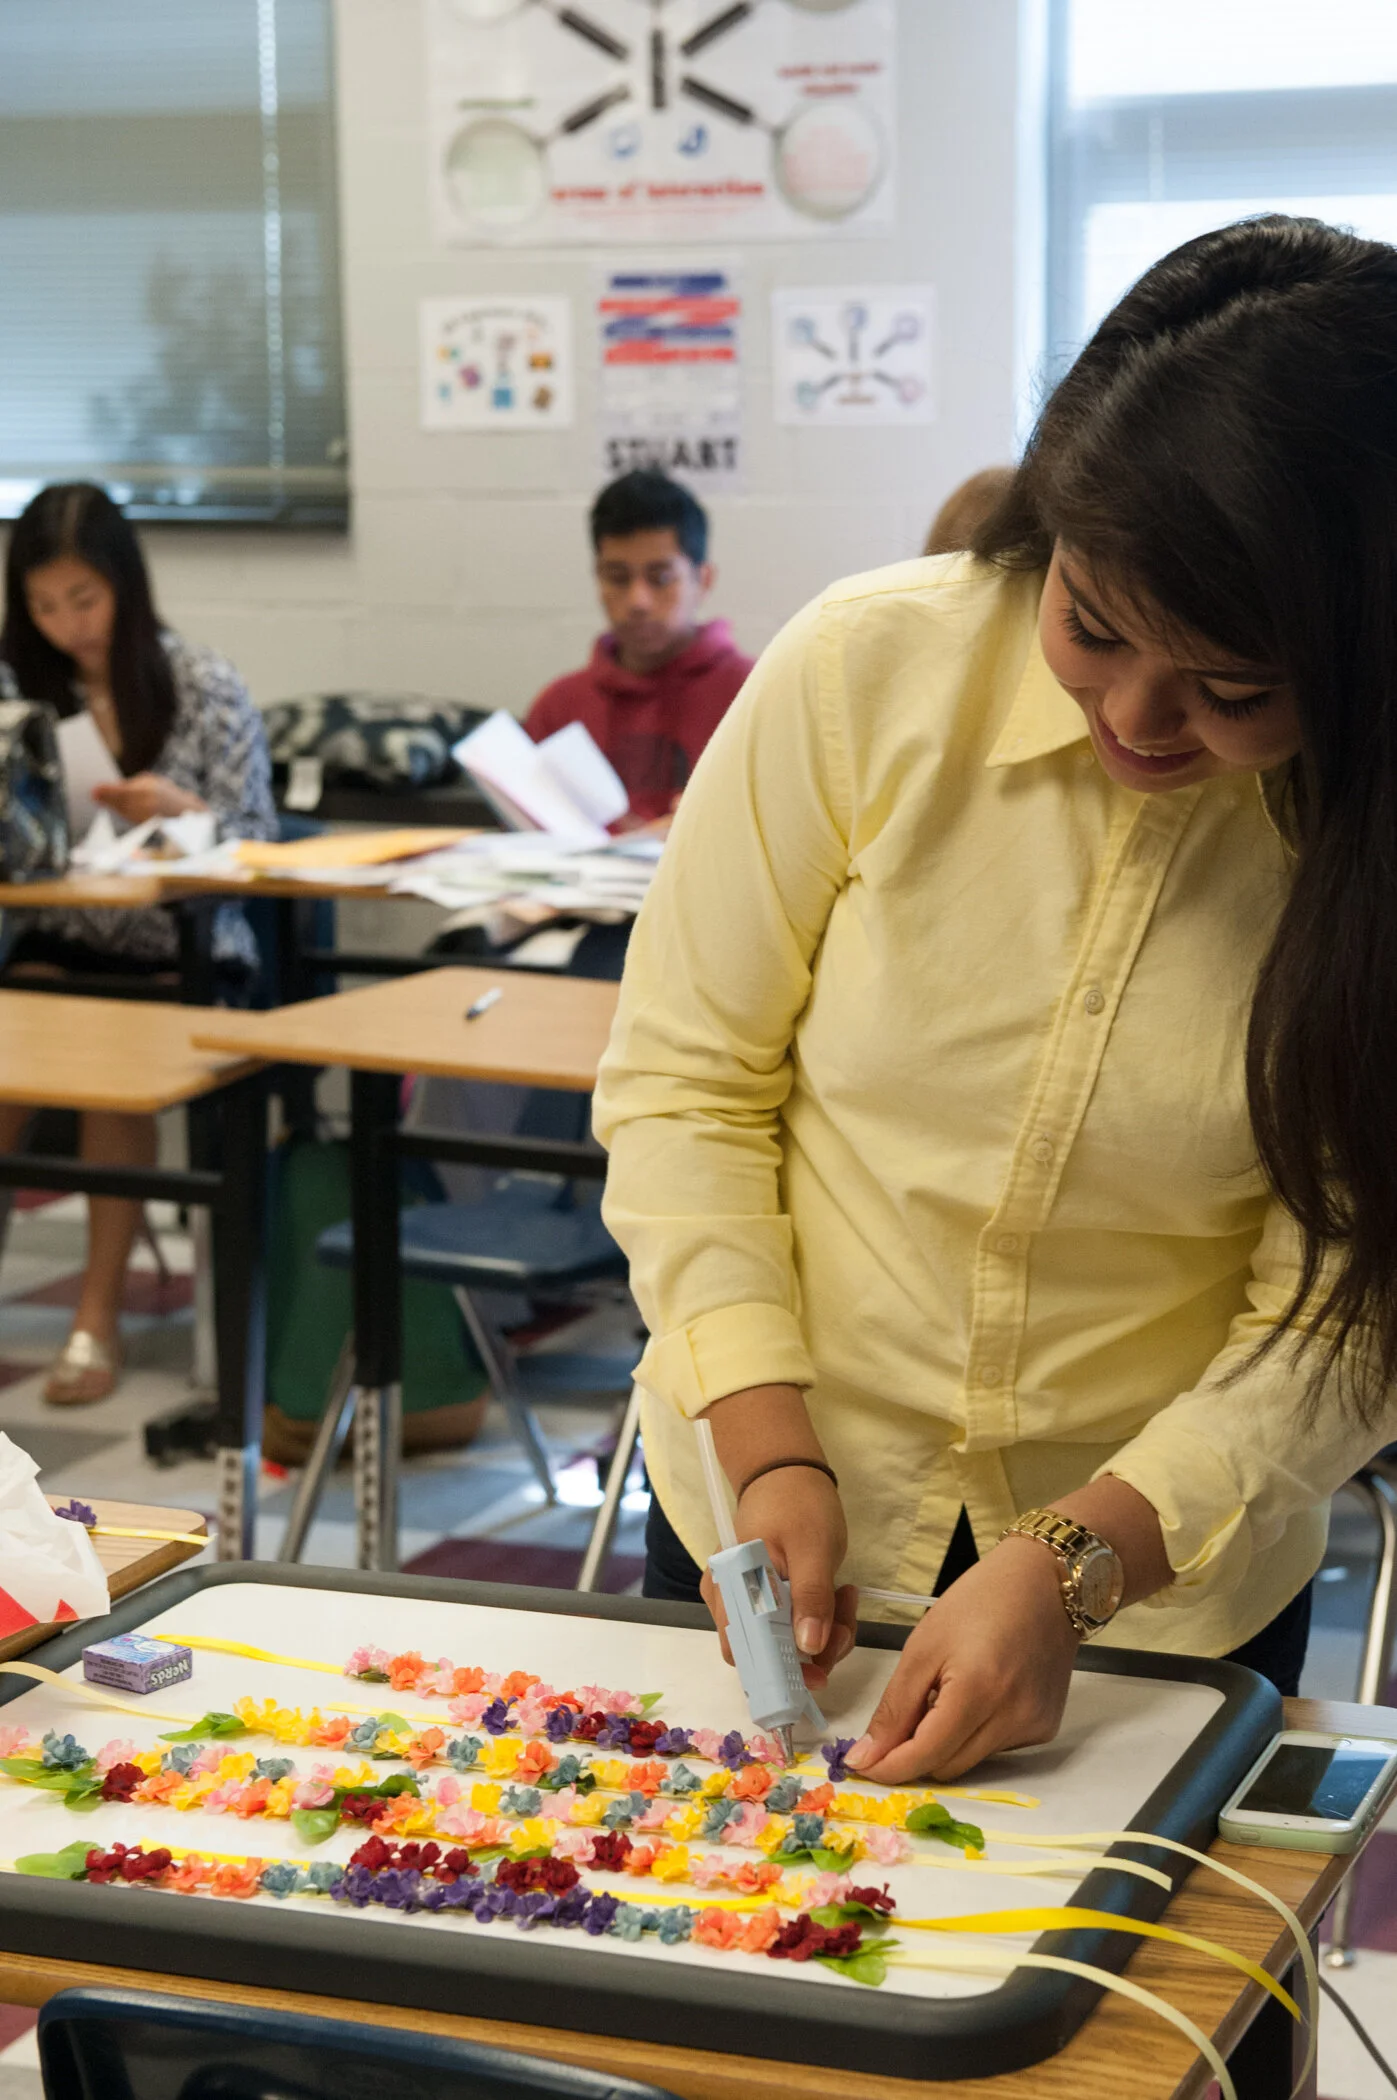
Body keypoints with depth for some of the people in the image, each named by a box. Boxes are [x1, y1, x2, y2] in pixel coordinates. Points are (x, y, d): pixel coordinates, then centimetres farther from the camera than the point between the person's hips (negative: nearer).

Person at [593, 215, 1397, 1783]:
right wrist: (769, 1451, -17)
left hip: (1168, 1582, -1)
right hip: (771, 1528, 1)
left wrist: (1075, 1562, -27)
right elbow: (686, 1080, -9)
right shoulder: (869, 670, -17)